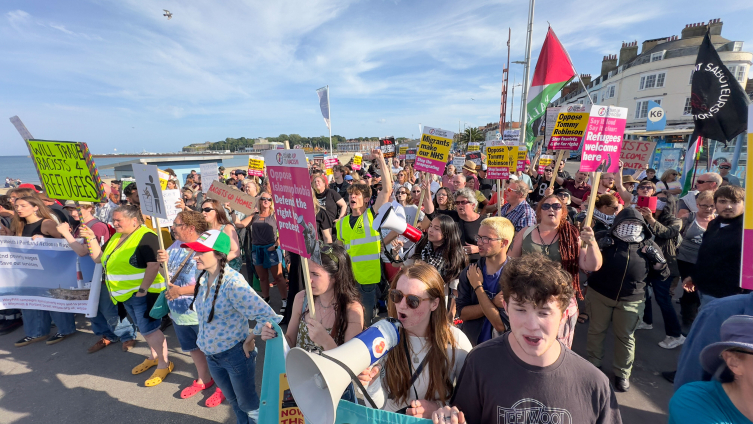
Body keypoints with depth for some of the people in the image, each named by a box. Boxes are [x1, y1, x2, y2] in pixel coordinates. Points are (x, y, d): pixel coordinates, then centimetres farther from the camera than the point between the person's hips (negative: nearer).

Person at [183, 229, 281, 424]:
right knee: (233, 401, 28)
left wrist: (249, 340, -20)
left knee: (247, 404, 16)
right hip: (211, 354, 7)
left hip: (236, 354, -7)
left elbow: (268, 316, -34)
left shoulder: (233, 282, -29)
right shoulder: (203, 278, -6)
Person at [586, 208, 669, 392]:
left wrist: (658, 260, -11)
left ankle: (622, 373, 31)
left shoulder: (648, 245, 2)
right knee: (596, 330, 13)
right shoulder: (604, 238, -5)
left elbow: (662, 274, 9)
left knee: (625, 337, 13)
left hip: (631, 300, 2)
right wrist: (597, 247, -23)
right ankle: (593, 363, 32)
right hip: (599, 295, -1)